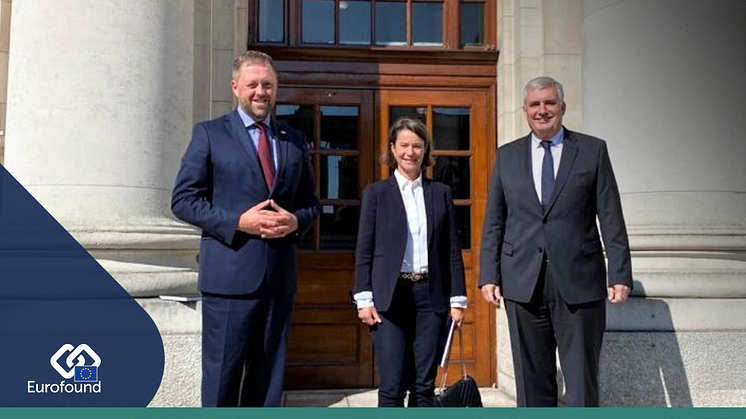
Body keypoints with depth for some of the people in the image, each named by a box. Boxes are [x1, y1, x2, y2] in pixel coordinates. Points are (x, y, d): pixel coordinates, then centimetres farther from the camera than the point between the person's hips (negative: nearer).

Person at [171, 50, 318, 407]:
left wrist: (296, 221, -6)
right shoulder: (209, 134, 2)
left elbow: (309, 201, 17)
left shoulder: (294, 140, 14)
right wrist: (237, 221, -15)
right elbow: (183, 199, -3)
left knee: (269, 372, 12)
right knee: (222, 372, 2)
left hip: (279, 274, 4)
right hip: (229, 274, -4)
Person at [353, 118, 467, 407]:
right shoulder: (376, 193, 6)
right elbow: (364, 250, 3)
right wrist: (363, 299, -5)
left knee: (424, 385, 6)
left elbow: (453, 250, 9)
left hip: (431, 296, 2)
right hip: (390, 297, -2)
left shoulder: (441, 193, 10)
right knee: (392, 386, -3)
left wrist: (457, 299, 4)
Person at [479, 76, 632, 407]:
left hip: (579, 283, -1)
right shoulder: (507, 156, 11)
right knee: (532, 379, 8)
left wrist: (620, 274, -5)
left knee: (582, 379, 3)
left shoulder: (593, 150, 6)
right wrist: (489, 275, 2)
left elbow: (611, 219, 2)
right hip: (523, 283, 2)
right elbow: (493, 222, 10)